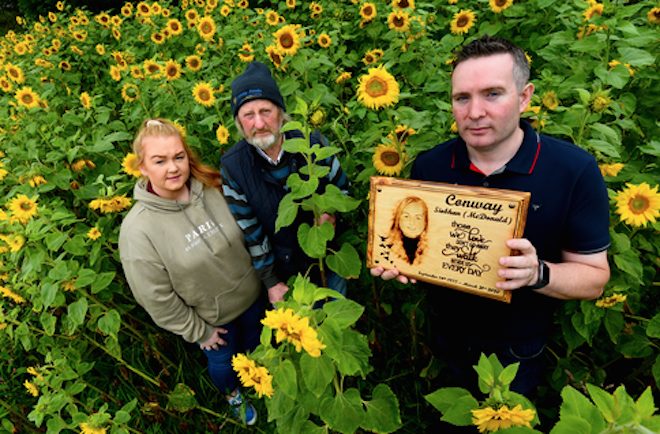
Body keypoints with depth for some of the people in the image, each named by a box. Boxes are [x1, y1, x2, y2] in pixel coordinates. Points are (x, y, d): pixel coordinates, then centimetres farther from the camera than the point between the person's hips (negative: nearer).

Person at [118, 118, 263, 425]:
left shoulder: (212, 188, -19)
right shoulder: (138, 229, -28)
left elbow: (243, 236, -3)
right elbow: (156, 298, -19)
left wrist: (266, 279, 4)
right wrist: (198, 332, -9)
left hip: (251, 295, 3)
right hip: (210, 317, -3)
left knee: (255, 346, 29)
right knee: (223, 361, 25)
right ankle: (233, 395, 61)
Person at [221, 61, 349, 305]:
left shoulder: (313, 144, -19)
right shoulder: (232, 167, -20)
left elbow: (341, 188, -1)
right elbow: (249, 231, -12)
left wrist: (330, 212, -22)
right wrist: (271, 282, -7)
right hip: (282, 268, -1)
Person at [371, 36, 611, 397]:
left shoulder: (574, 171, -20)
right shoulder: (428, 166, -13)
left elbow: (594, 277, -13)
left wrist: (538, 274, -33)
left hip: (517, 352, -2)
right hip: (445, 340, 3)